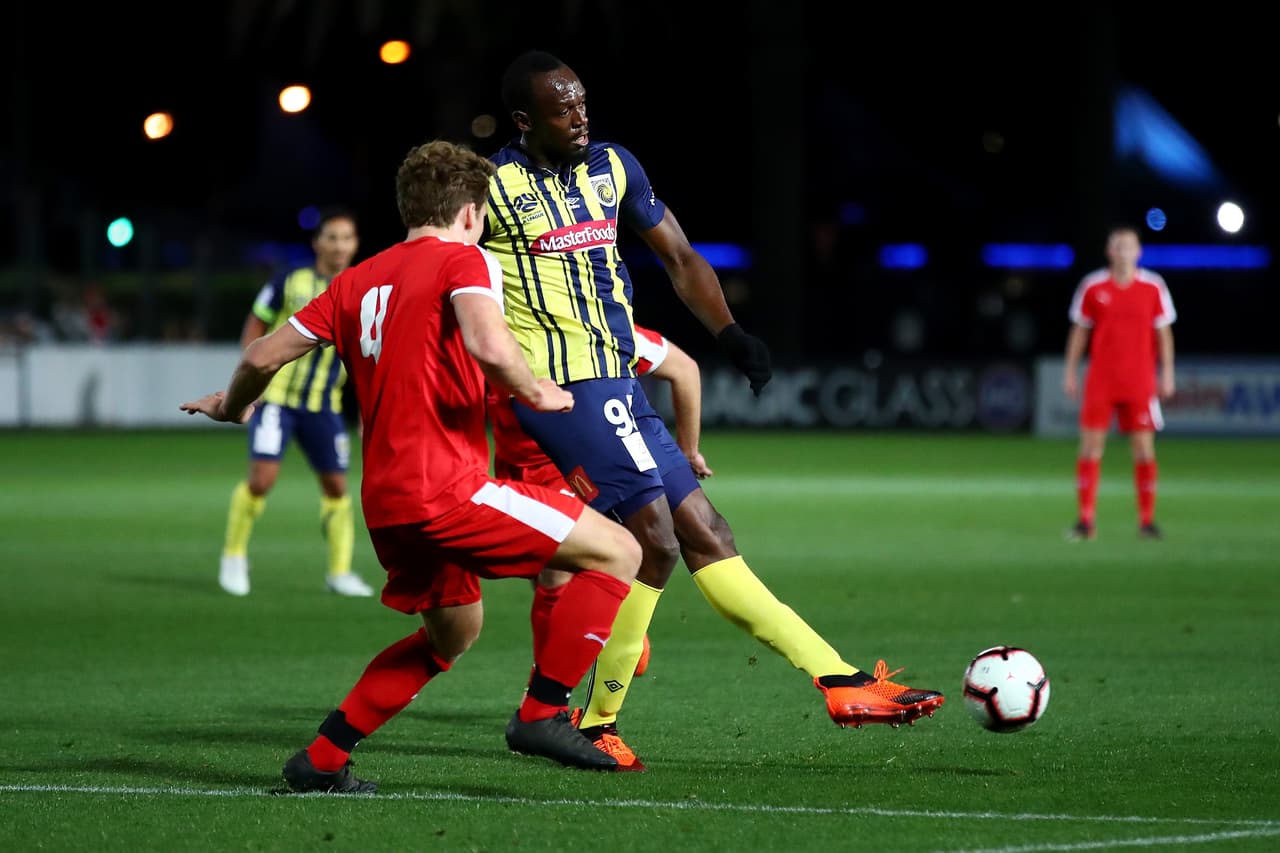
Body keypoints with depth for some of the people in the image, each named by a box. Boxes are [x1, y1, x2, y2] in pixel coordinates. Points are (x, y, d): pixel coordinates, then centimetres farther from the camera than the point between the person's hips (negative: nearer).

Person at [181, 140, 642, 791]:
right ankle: (541, 713, -6)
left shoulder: (358, 280, 16)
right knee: (617, 551, -3)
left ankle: (322, 759, 24)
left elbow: (263, 356, 18)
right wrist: (536, 394, -5)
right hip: (444, 487, -8)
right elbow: (489, 347, -23)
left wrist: (232, 405, 38)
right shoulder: (463, 260, -3)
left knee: (453, 633, 28)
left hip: (385, 503, 8)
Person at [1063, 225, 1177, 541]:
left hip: (1141, 382, 0)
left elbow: (1163, 332, 7)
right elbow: (1079, 331, 8)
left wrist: (1167, 373, 3)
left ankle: (1147, 520, 6)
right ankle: (1086, 520, 0)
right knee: (1091, 446, -4)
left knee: (1144, 449, -2)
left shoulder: (1153, 287, 3)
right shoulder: (1092, 286, 3)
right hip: (1100, 381, 0)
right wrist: (1070, 371, 5)